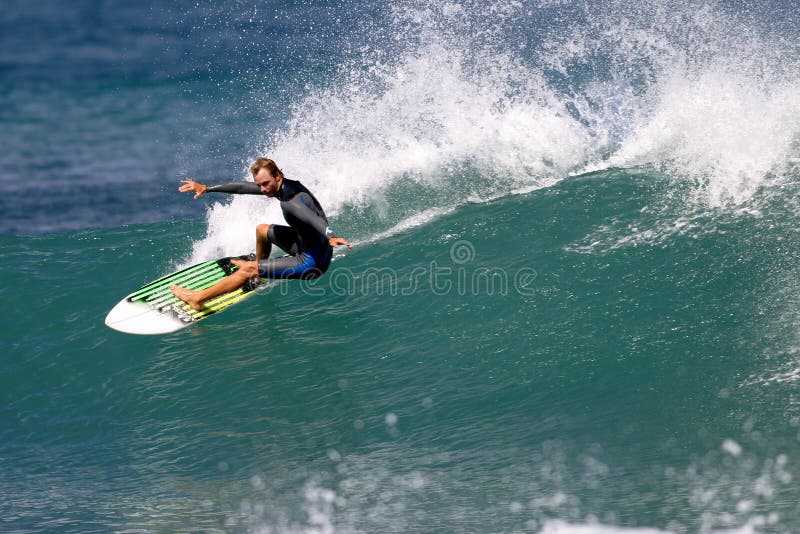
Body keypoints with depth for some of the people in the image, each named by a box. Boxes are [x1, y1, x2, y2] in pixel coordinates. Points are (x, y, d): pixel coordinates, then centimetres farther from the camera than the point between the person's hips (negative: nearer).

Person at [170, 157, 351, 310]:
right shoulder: (287, 186, 1)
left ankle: (197, 299, 1)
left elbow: (315, 220, -47)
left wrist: (331, 236, -67)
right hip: (307, 246, 10)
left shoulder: (290, 202, -28)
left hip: (312, 263, -10)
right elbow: (243, 187, 9)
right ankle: (258, 265, 54)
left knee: (248, 269, -9)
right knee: (261, 230, 28)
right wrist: (206, 188, 14)